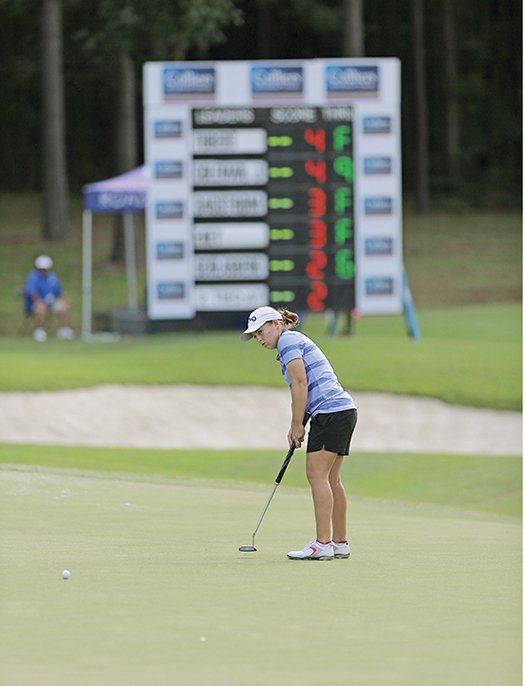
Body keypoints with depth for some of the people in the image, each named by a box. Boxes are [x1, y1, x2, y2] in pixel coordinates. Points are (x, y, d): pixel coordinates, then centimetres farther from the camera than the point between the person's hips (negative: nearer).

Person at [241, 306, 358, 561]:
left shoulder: (288, 340, -5)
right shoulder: (296, 341, 24)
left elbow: (300, 383, -13)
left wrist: (297, 425, -8)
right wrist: (296, 427, 12)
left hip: (330, 412, -10)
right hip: (344, 409, 10)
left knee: (317, 474, -11)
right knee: (330, 479, 12)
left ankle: (322, 544, -14)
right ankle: (339, 543, 14)